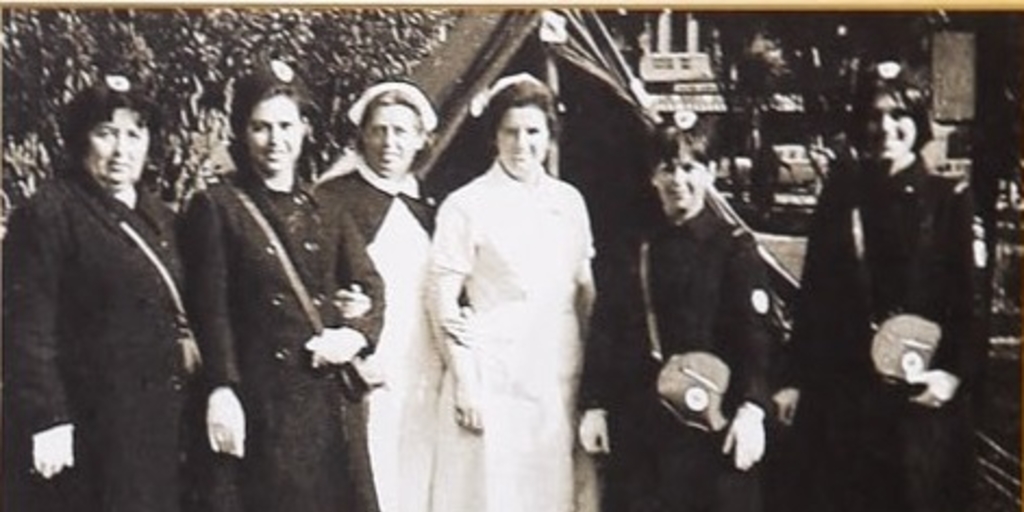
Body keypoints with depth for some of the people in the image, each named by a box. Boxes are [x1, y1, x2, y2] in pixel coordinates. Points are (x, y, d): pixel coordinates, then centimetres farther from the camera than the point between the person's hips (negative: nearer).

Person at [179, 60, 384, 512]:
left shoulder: (328, 207, 14)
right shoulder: (217, 207, 1)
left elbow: (369, 286, 9)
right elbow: (210, 309, -5)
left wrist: (355, 335, -11)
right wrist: (222, 390, -14)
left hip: (331, 393, 4)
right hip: (260, 398, -4)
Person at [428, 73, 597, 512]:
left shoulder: (568, 201, 9)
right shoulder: (466, 206, -5)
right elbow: (443, 303, -6)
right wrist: (465, 383, -10)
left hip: (561, 380, 5)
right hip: (493, 382, -5)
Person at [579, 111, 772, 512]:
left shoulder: (733, 247, 1)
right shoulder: (635, 251, 10)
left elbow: (754, 335, -7)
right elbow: (604, 332, 10)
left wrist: (751, 409, -18)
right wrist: (594, 406, 4)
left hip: (708, 418, -3)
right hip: (638, 417, 3)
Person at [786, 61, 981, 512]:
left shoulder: (950, 200, 2)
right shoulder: (840, 196, 8)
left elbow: (972, 301, 0)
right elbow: (813, 294, 9)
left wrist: (956, 375, -12)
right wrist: (797, 379, 7)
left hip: (922, 400, -2)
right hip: (841, 396, 2)